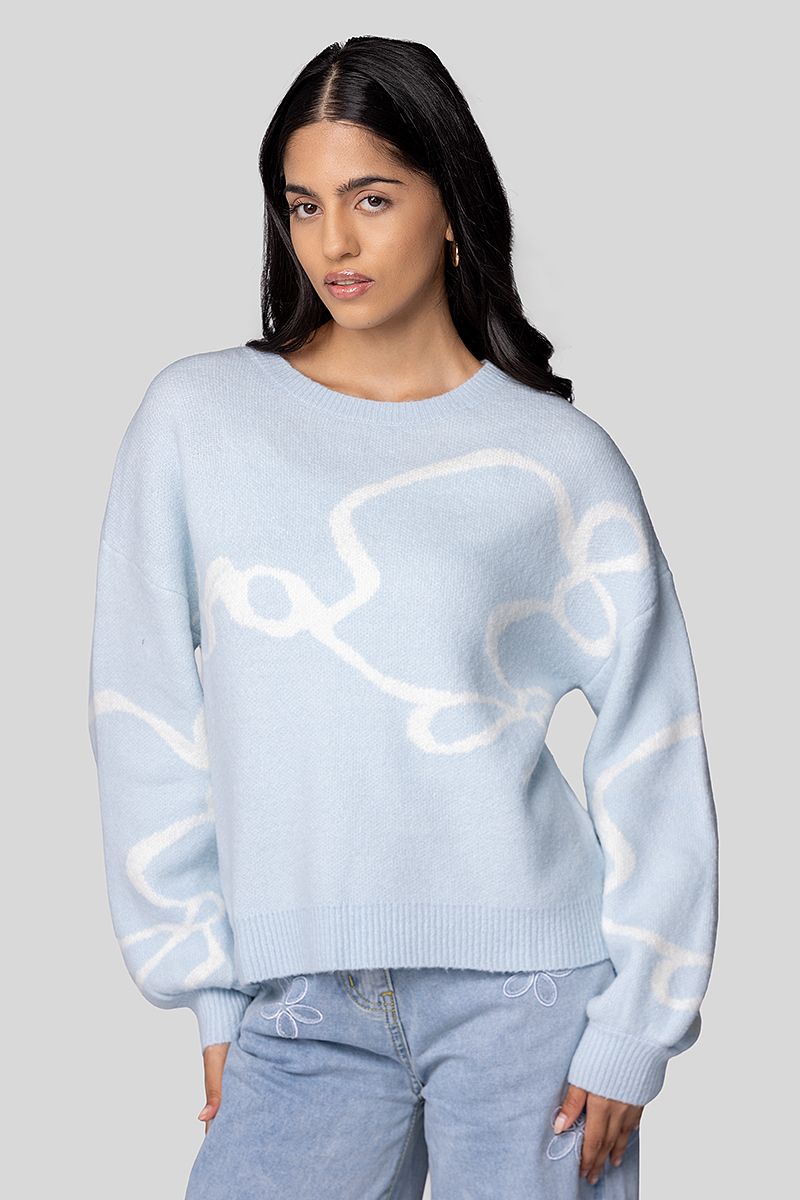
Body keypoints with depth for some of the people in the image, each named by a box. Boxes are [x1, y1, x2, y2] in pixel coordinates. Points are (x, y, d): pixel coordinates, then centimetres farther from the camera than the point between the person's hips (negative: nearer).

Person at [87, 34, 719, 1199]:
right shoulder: (198, 416, 3)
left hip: (529, 991, -1)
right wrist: (208, 988, 2)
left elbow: (651, 752, 2)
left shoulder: (561, 459, 1)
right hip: (301, 1005, 1)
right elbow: (148, 718, 4)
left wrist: (633, 1029, -2)